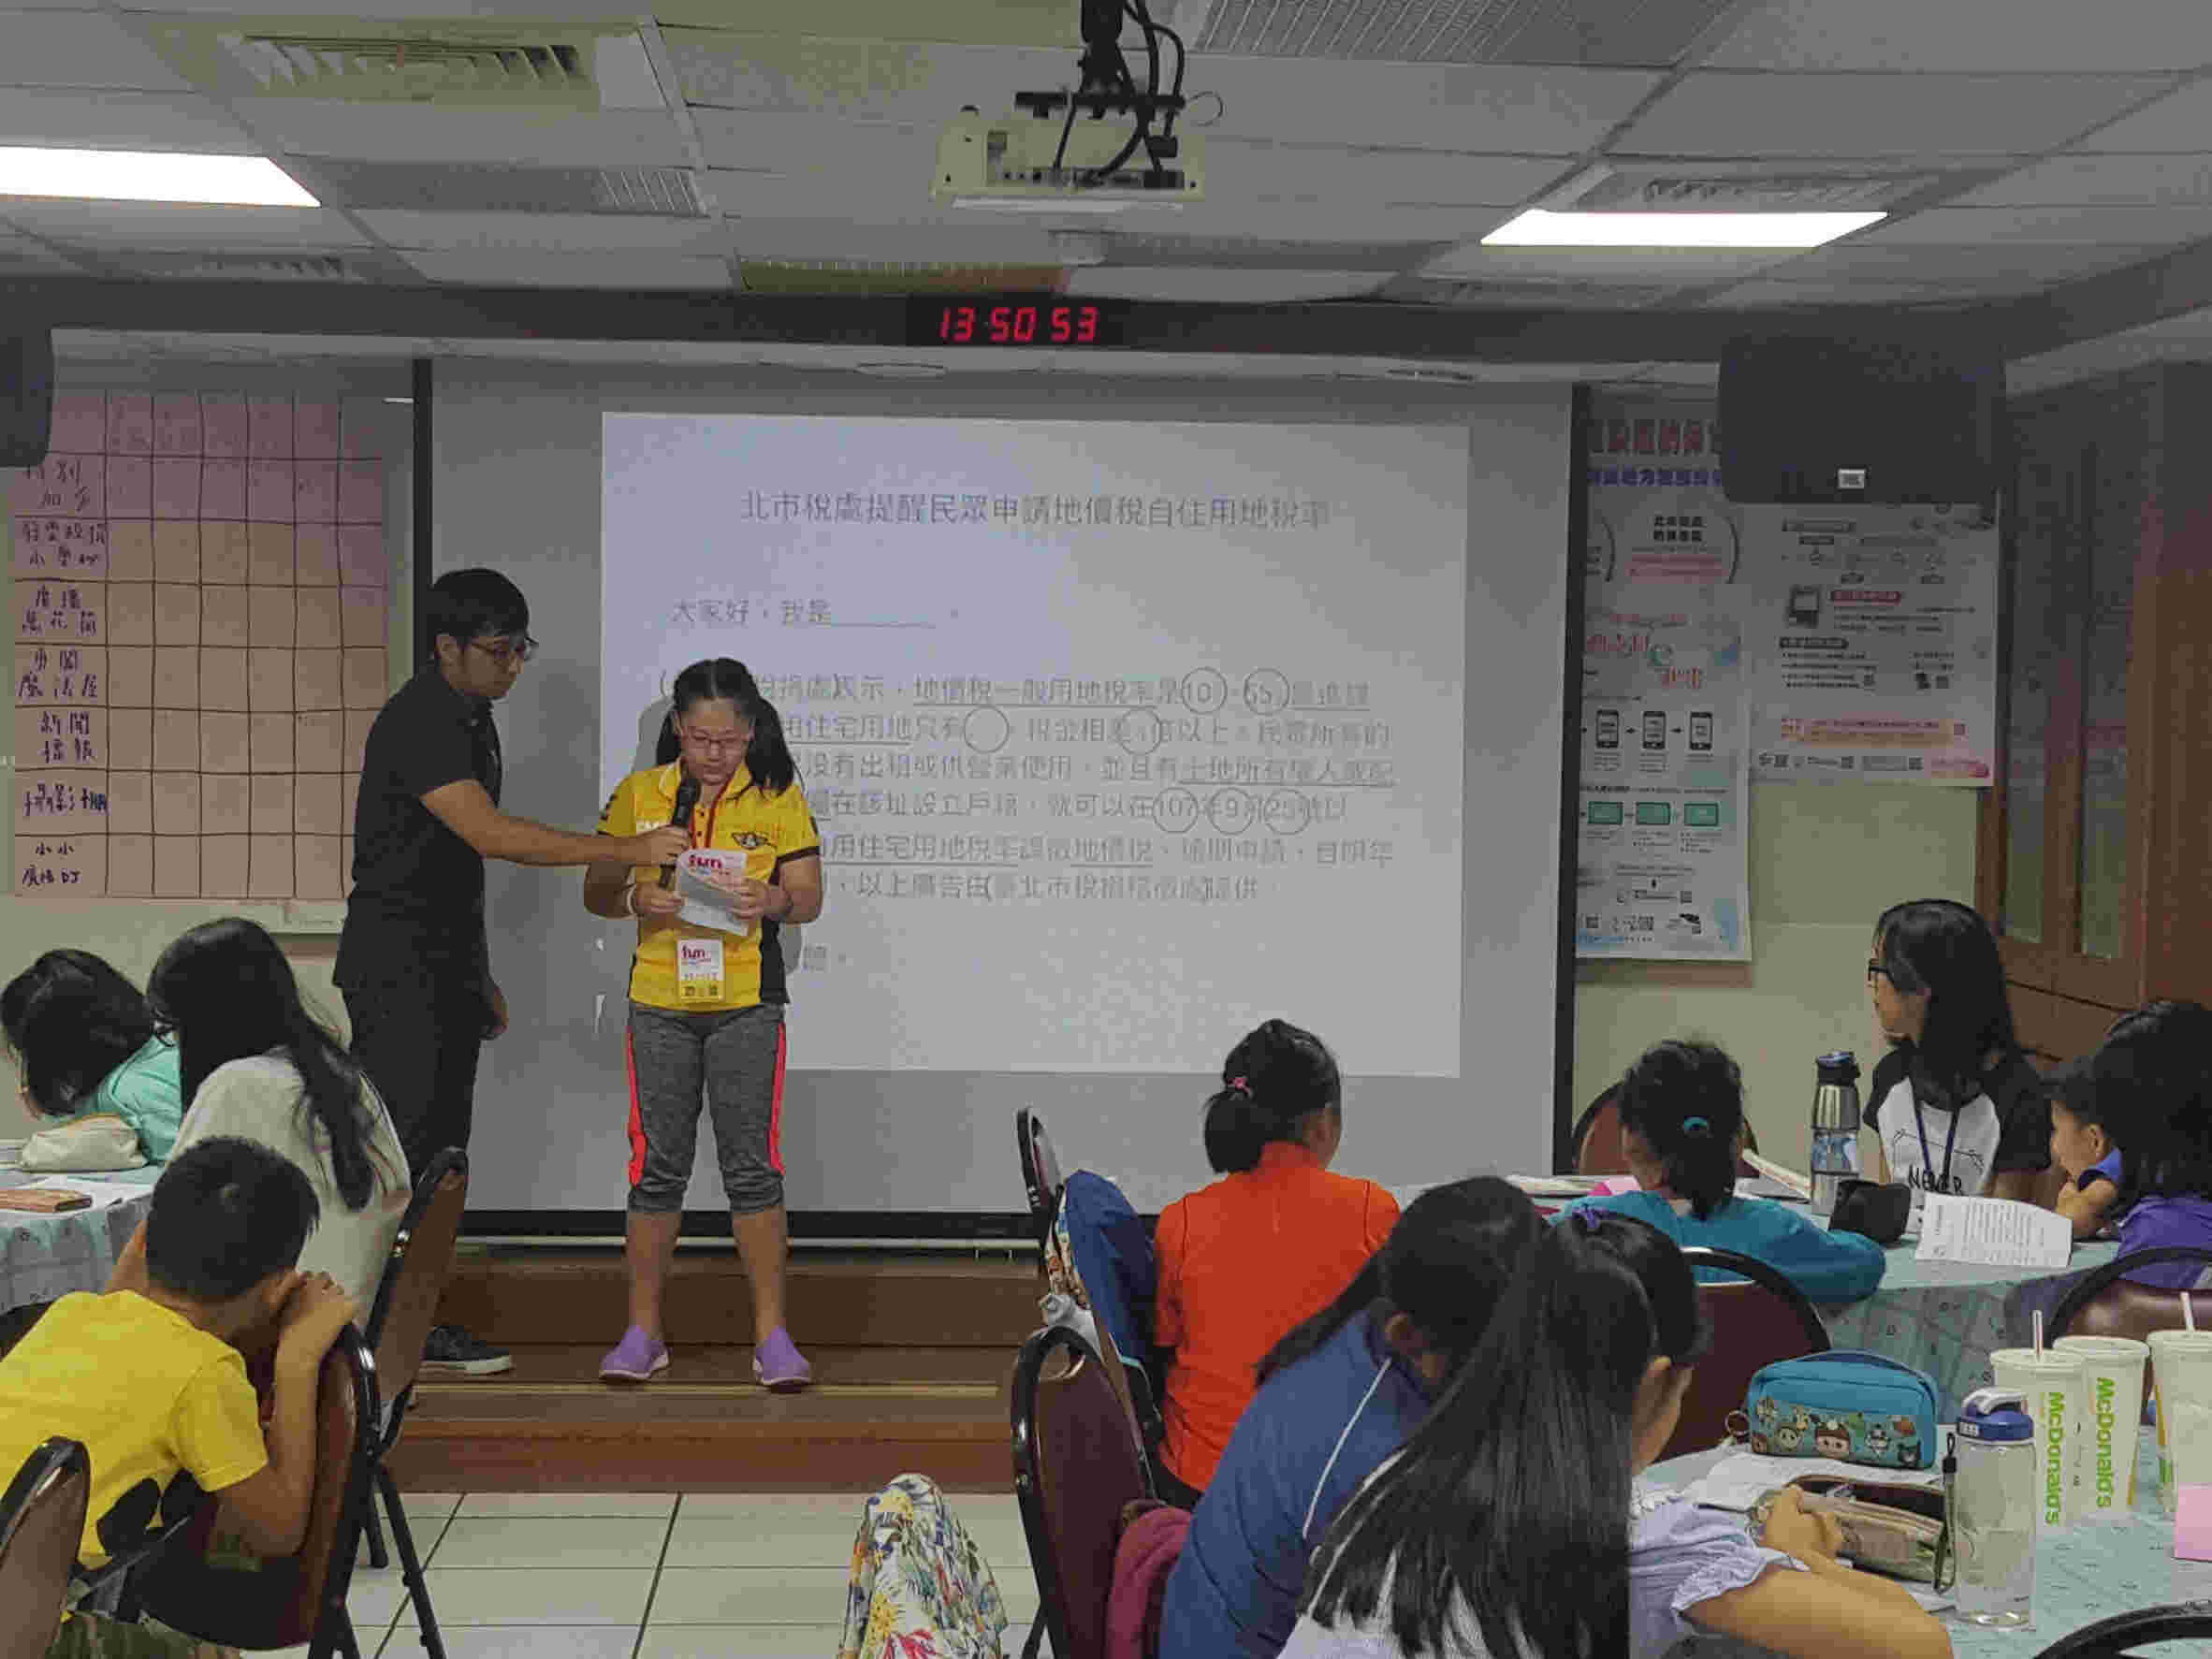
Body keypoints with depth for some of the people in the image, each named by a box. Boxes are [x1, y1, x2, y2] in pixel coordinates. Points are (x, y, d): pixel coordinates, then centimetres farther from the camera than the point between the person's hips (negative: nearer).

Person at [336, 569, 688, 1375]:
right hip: (397, 968, -9)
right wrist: (626, 850, -29)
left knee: (439, 1148, 9)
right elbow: (490, 834, -28)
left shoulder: (471, 719, 14)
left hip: (447, 969, 9)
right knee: (402, 1145, -8)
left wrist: (480, 977, 21)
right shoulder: (417, 724, -17)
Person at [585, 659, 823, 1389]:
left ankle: (771, 1334, 7)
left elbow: (809, 897, 1)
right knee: (656, 1164, 5)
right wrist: (636, 898, -15)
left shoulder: (778, 797, 1)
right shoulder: (638, 794, 3)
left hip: (747, 1002, -1)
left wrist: (772, 901, -21)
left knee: (753, 1163, 0)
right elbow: (595, 892, 6)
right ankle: (642, 1332, 14)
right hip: (659, 1000, 1)